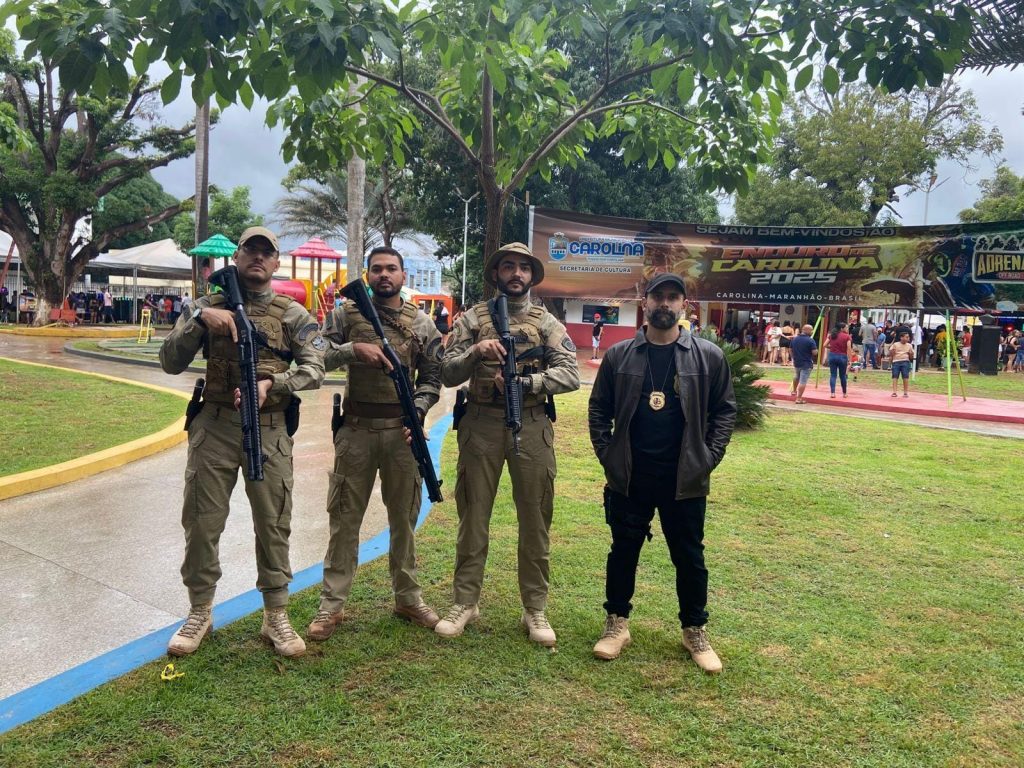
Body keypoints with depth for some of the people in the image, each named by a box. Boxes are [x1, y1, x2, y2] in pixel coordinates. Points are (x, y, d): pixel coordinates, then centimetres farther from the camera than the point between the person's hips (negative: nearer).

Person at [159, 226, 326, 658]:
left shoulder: (293, 314, 4)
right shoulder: (209, 305, 8)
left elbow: (314, 369, -4)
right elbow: (170, 362, 1)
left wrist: (272, 383, -20)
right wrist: (200, 319, -13)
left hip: (269, 431, -1)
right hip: (213, 426, 1)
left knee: (273, 524, 5)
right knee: (202, 521, 7)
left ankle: (275, 617, 19)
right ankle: (200, 613, 25)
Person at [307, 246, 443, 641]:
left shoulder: (421, 322, 6)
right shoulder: (346, 313, 3)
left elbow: (431, 378, 6)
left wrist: (417, 410, -11)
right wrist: (353, 349, -17)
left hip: (402, 429, 1)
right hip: (356, 429, -1)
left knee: (404, 516, 11)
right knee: (345, 517, 5)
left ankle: (408, 597, 26)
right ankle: (332, 604, 15)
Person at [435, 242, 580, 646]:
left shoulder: (547, 322, 7)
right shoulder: (473, 318, 7)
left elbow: (570, 374, -7)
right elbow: (447, 374, -1)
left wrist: (523, 381, -21)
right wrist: (475, 352, -20)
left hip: (532, 427, 0)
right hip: (481, 425, 0)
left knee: (535, 519, 6)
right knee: (473, 515, 8)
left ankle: (535, 608, 20)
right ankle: (465, 602, 22)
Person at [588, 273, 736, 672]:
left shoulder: (708, 356, -1)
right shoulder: (619, 355, 0)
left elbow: (724, 410, 4)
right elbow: (599, 408, 6)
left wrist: (708, 458, -4)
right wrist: (607, 455, -2)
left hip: (685, 479, 0)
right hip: (629, 477, 1)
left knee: (689, 556, 12)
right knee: (624, 551, 13)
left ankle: (695, 631, 30)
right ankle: (617, 624, 30)